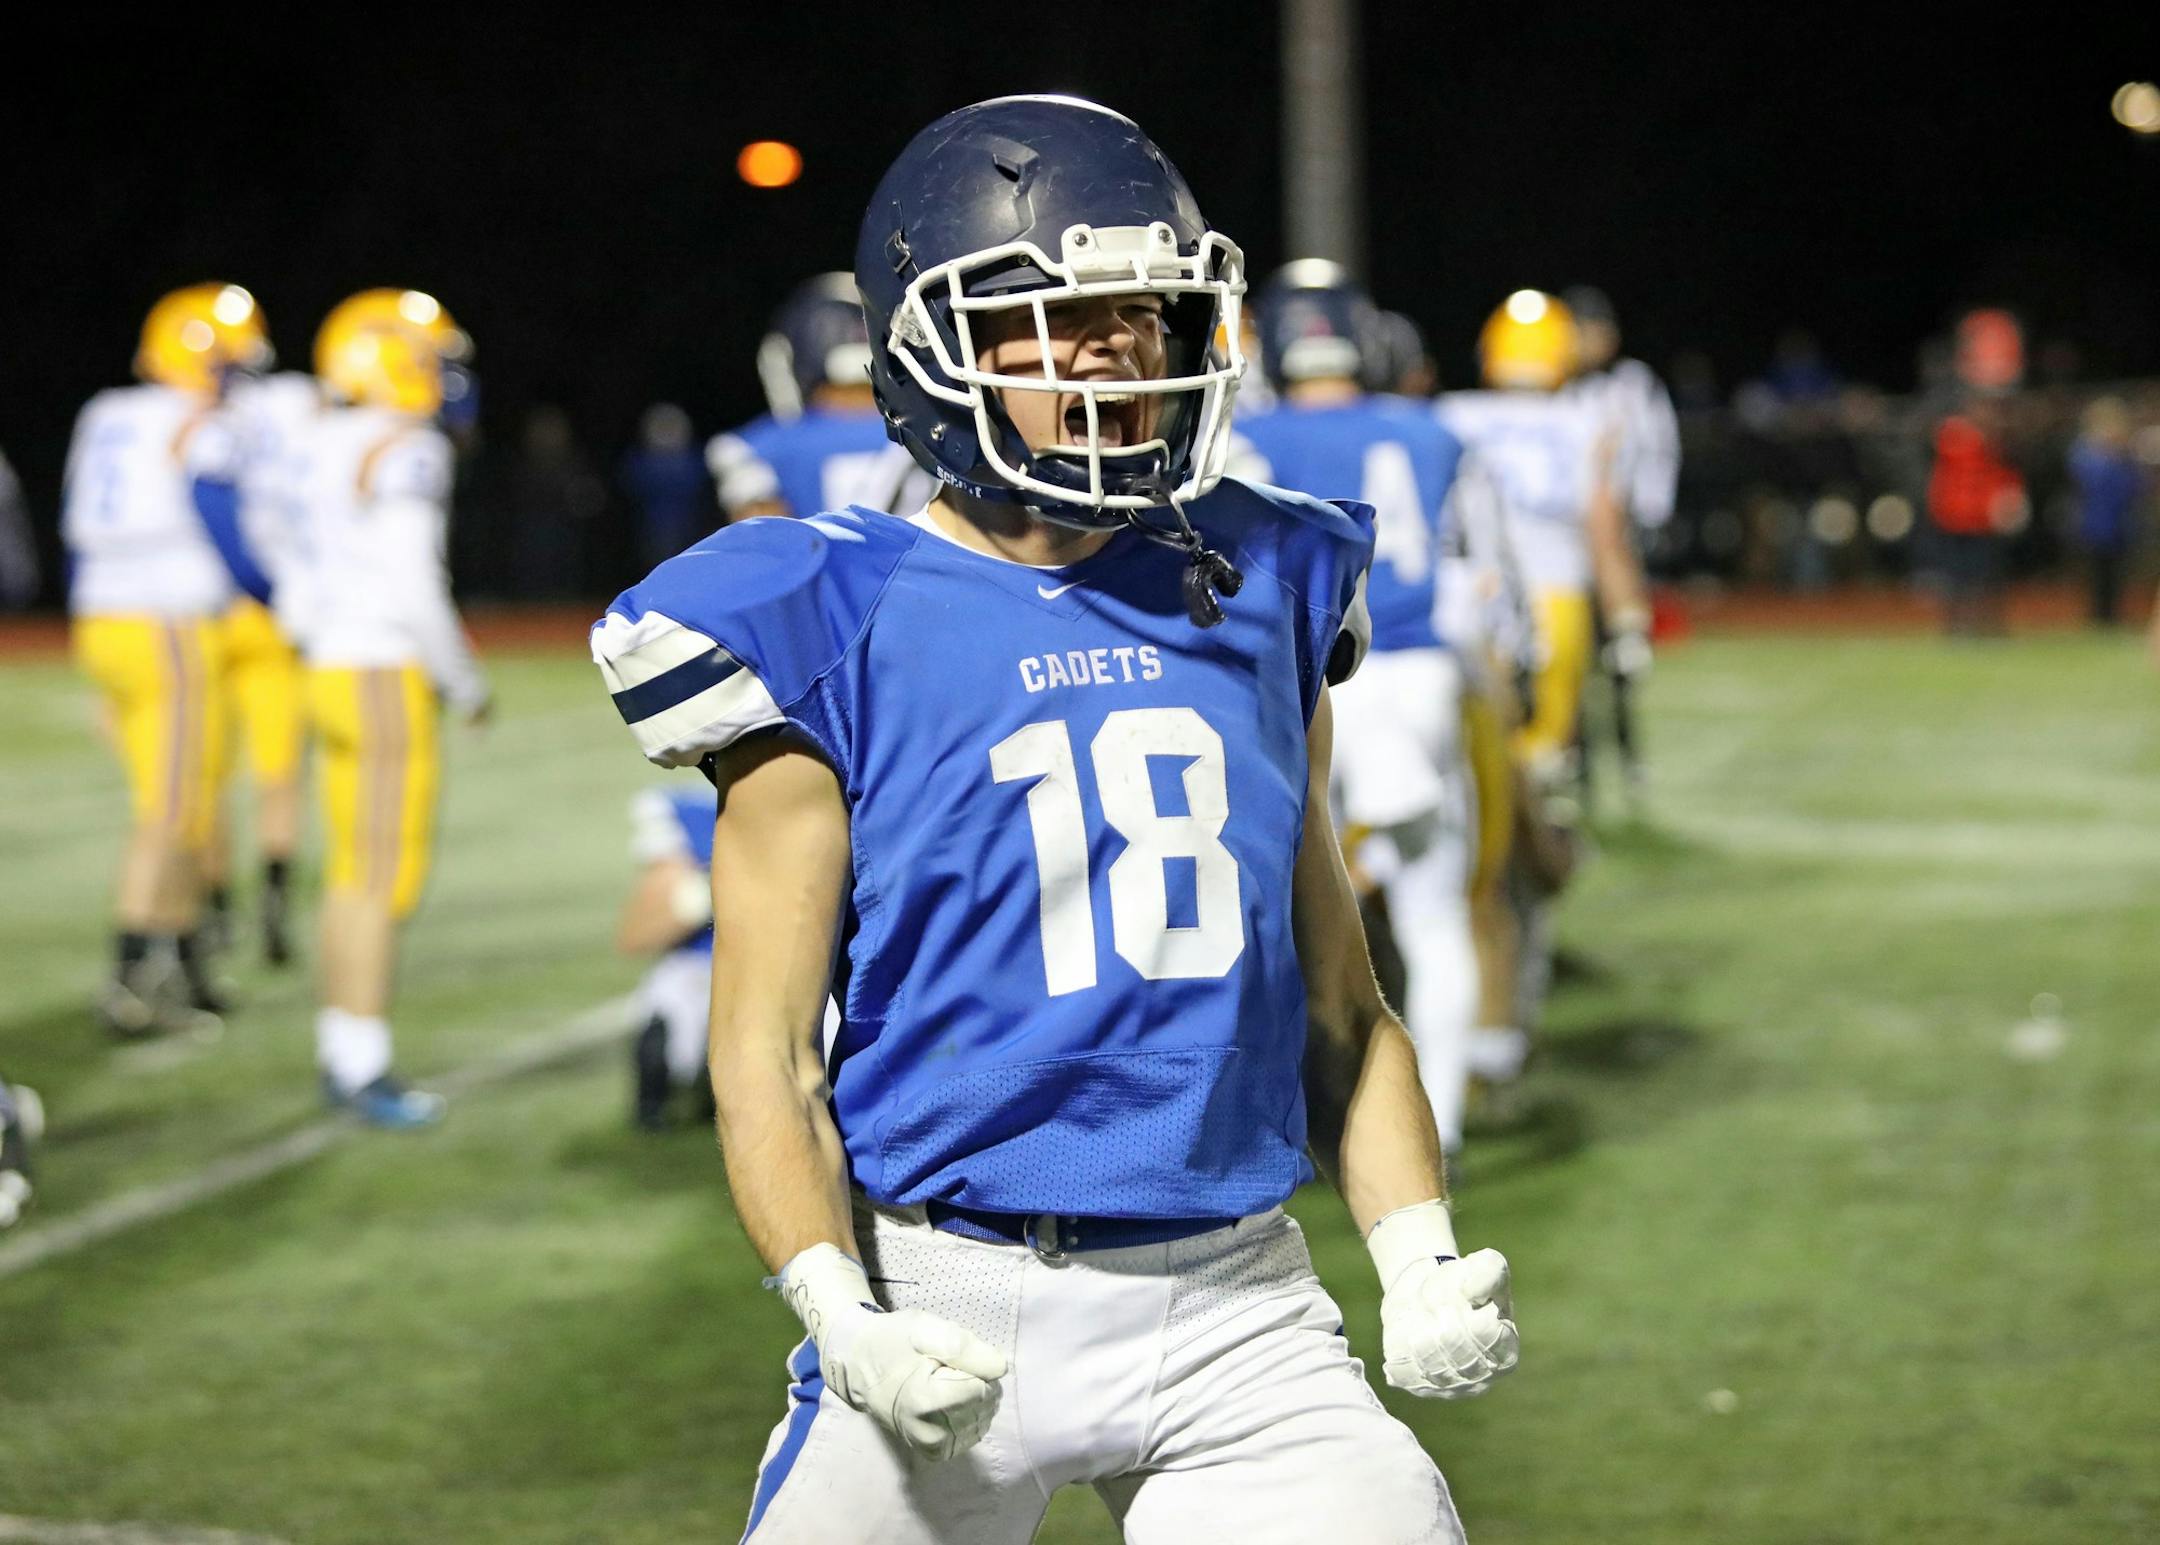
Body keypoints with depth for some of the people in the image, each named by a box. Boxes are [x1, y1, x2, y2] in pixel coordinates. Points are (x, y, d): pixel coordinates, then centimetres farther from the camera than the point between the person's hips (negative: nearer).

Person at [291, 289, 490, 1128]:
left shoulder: (322, 444, 11)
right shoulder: (409, 453, -14)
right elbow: (413, 588, -18)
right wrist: (465, 682, -8)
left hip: (333, 671, 9)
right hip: (388, 678, -9)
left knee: (355, 869, 14)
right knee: (385, 875, -5)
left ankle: (341, 1057, 20)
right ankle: (364, 1067, -3)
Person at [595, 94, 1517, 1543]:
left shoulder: (1263, 596, 8)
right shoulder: (839, 631, -5)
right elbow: (766, 1053, -5)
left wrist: (1423, 1259, 1)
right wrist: (839, 1311, -20)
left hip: (1236, 1308, 3)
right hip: (951, 1309, -3)